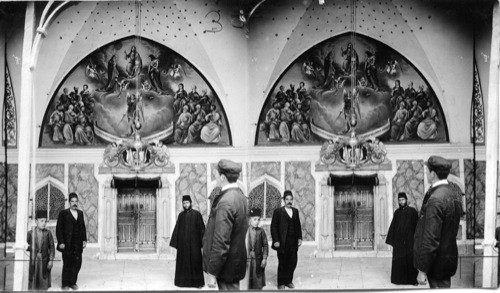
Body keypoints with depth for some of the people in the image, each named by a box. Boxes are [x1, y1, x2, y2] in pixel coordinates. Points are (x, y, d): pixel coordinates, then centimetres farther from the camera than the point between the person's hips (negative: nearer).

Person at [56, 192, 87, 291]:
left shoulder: (80, 213, 13)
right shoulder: (63, 213, -3)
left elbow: (83, 227, 17)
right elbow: (59, 229, -5)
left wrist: (84, 240, 7)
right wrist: (61, 242, -12)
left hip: (78, 245, 4)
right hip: (67, 245, -4)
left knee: (77, 264, 3)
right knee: (67, 265, 2)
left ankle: (72, 282, 18)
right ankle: (65, 284, 13)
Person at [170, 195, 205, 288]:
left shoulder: (197, 214, -2)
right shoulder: (181, 215, 9)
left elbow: (201, 228, -4)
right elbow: (177, 229, 9)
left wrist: (202, 241, -10)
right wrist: (175, 241, 3)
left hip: (193, 242, -3)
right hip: (182, 242, 3)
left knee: (195, 261, -1)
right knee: (183, 261, 5)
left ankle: (198, 281, 6)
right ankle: (183, 280, 12)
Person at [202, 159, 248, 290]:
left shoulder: (225, 202, -23)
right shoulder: (240, 196, 7)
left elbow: (221, 242, -25)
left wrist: (212, 273, -19)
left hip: (226, 267, -9)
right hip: (237, 259, 9)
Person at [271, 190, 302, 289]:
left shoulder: (295, 211, 13)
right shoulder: (278, 211, -2)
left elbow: (298, 226, 16)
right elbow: (273, 227, -4)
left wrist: (299, 238, 7)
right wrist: (276, 240, -11)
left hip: (293, 242, 4)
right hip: (282, 242, -4)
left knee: (293, 262, 3)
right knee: (282, 263, 3)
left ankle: (288, 281, 17)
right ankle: (281, 283, 13)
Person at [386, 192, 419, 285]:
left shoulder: (412, 211, 0)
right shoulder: (397, 212, 9)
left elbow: (416, 225, -4)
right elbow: (393, 226, 10)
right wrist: (391, 239, 4)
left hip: (409, 239, -3)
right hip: (398, 240, 3)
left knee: (410, 259, -2)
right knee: (398, 259, 2)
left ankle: (412, 279, 5)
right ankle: (399, 278, 10)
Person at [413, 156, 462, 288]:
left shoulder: (435, 200, -21)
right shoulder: (453, 196, 8)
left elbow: (431, 239, -23)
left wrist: (422, 270, -20)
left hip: (437, 262, -9)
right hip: (449, 258, 9)